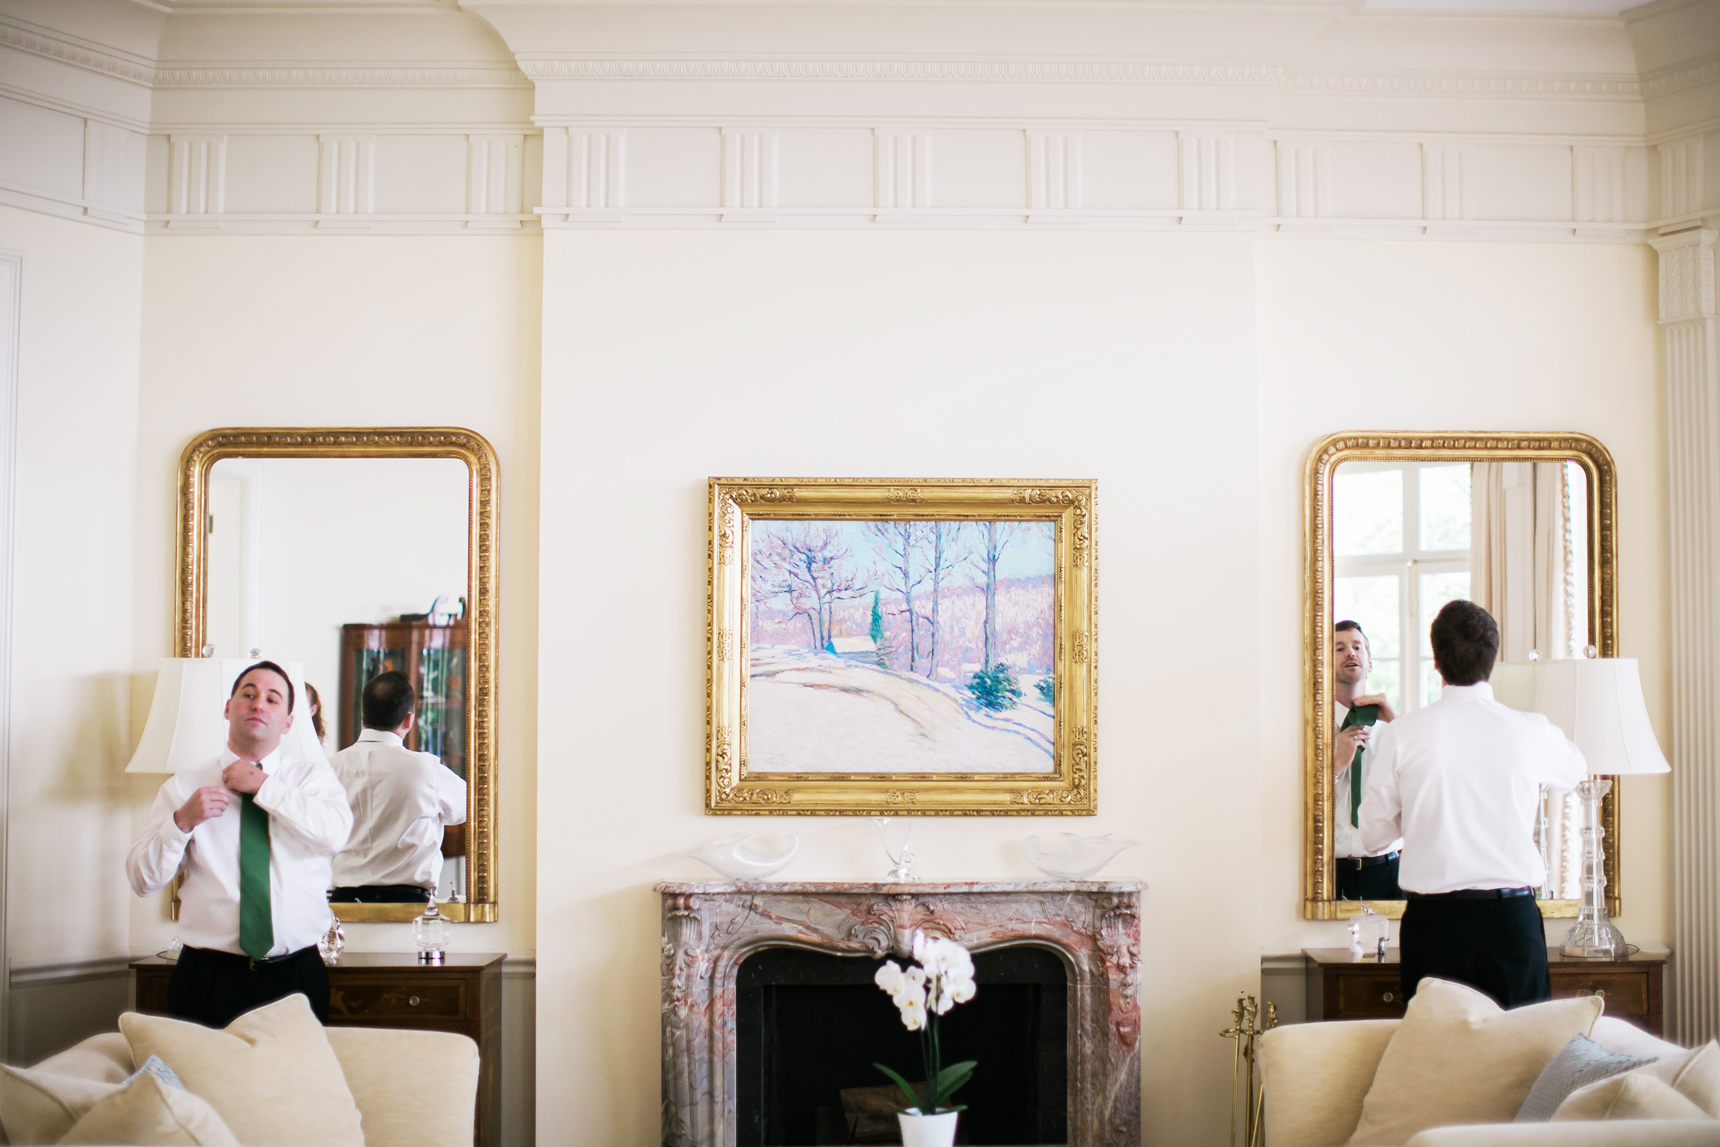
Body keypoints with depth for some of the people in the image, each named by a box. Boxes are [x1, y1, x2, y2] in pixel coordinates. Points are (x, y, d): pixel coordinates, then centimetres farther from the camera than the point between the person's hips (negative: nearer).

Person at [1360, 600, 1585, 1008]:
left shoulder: (1401, 734, -5)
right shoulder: (1532, 730, -2)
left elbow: (1372, 832, 3)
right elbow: (1573, 770, 22)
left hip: (1432, 919, 0)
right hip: (1512, 918, 0)